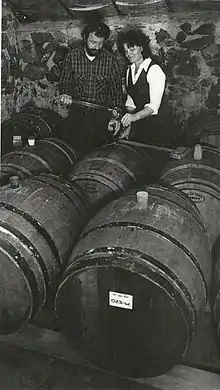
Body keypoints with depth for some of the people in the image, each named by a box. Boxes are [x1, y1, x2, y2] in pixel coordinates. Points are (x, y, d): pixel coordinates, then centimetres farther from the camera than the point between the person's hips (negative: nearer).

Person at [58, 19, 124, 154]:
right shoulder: (73, 56, 2)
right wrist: (65, 94, -6)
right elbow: (65, 82, 13)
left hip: (102, 113, -1)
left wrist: (116, 109, -4)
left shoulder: (110, 59, -1)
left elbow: (117, 88, 7)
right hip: (77, 111, 2)